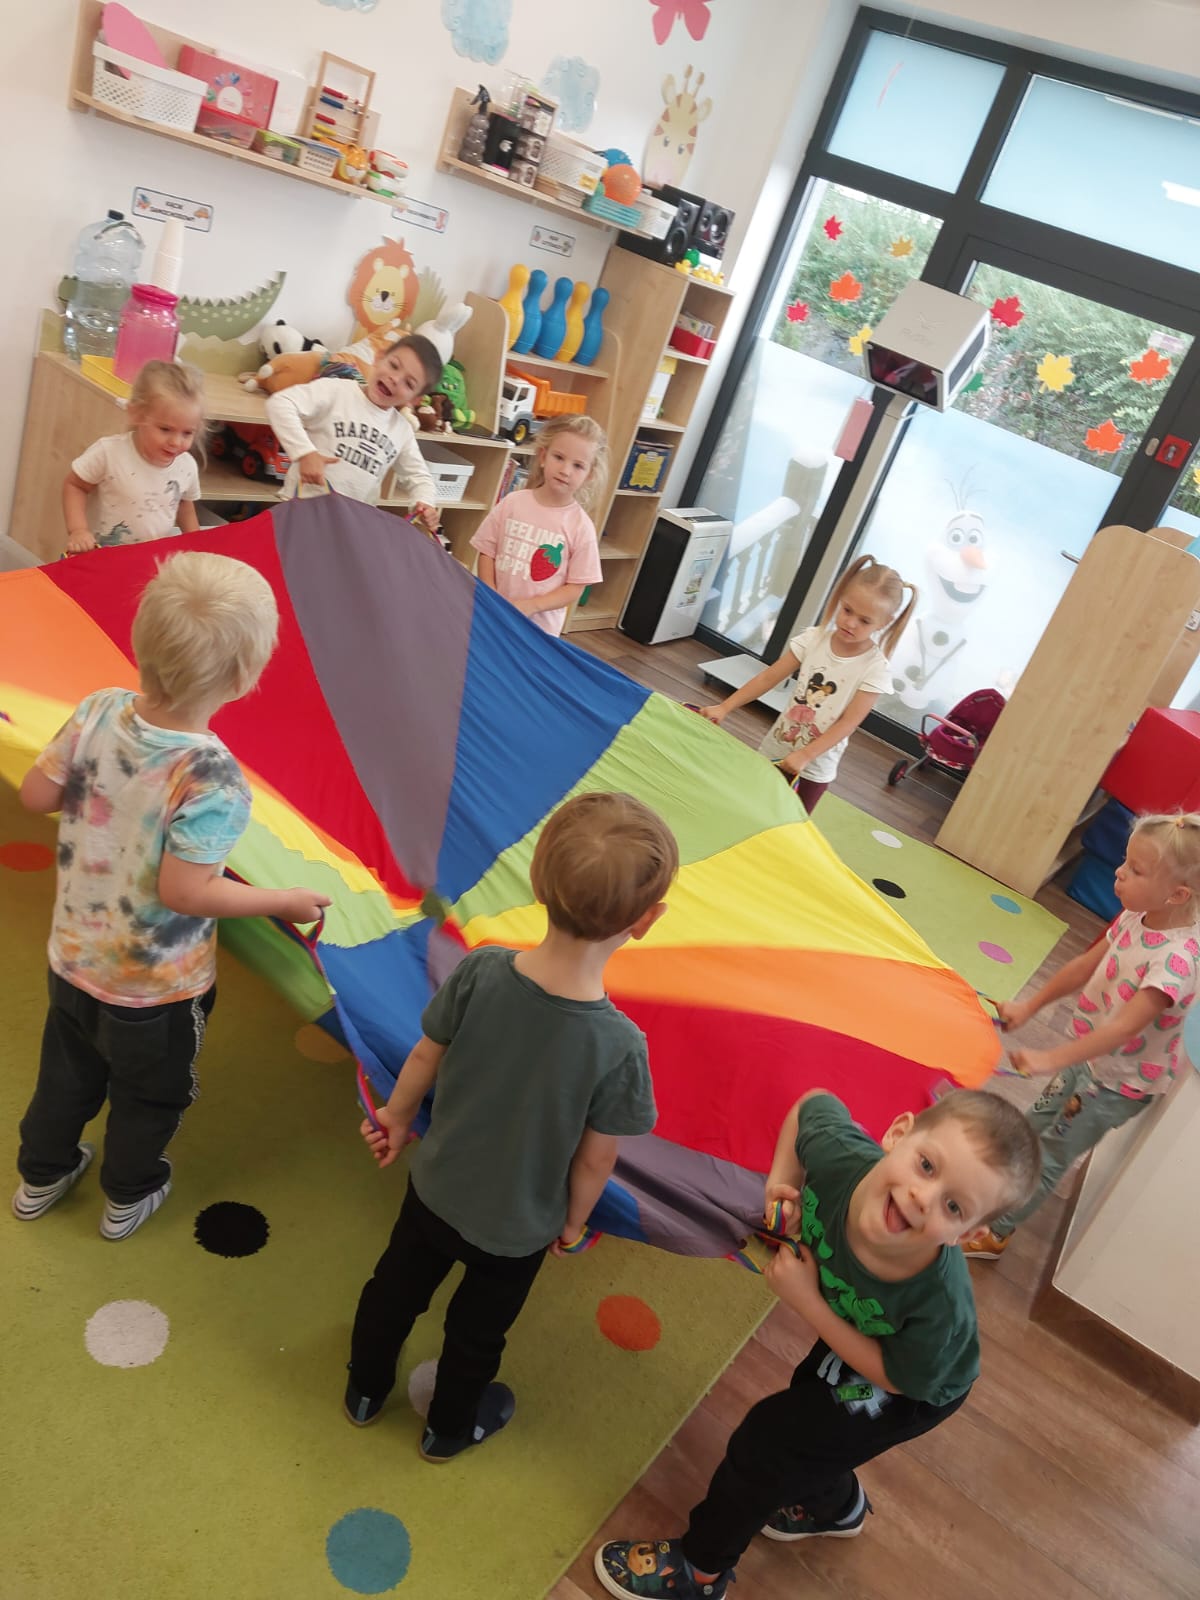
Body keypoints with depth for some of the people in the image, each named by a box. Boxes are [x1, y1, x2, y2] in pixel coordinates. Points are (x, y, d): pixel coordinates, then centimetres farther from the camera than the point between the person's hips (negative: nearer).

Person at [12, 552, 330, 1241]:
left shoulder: (98, 711, -18)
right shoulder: (212, 781, -35)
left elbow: (37, 794, -7)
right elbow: (183, 891, -31)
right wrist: (284, 901, -19)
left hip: (73, 958, 6)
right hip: (155, 991, -5)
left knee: (67, 1071, 32)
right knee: (148, 1095, 24)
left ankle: (42, 1174, 55)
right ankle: (130, 1196, 49)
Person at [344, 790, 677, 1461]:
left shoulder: (480, 972, -28)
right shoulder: (620, 1046, -35)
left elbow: (427, 1056, -11)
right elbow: (595, 1159, -20)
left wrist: (397, 1116, 9)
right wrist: (573, 1223, 1)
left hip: (434, 1187, 2)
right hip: (516, 1228, -2)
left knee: (395, 1289, 31)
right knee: (477, 1332, 28)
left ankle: (365, 1389, 59)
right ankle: (451, 1428, 56)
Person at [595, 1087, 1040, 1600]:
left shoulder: (942, 1306, -44)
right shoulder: (837, 1152, -39)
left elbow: (897, 1376, -23)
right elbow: (812, 1103, -14)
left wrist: (807, 1302, -31)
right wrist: (780, 1179, -25)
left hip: (913, 1393, -4)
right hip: (855, 1327, 5)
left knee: (768, 1437, 3)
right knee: (804, 1408, 27)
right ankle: (837, 1506, 63)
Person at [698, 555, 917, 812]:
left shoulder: (875, 669, -15)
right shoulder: (814, 638, -7)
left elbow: (848, 722, -18)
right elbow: (769, 677, -6)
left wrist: (804, 756, -26)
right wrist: (725, 707, -12)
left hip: (815, 767, -3)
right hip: (774, 751, 3)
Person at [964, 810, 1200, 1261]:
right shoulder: (1137, 916, -10)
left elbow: (1124, 1027, -38)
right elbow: (1084, 966, 3)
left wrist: (1050, 1060, -44)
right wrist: (1029, 1007, 2)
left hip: (1118, 1084, -7)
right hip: (1088, 1057, 7)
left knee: (1048, 1159, 8)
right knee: (1033, 1126, 26)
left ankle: (994, 1235, 25)